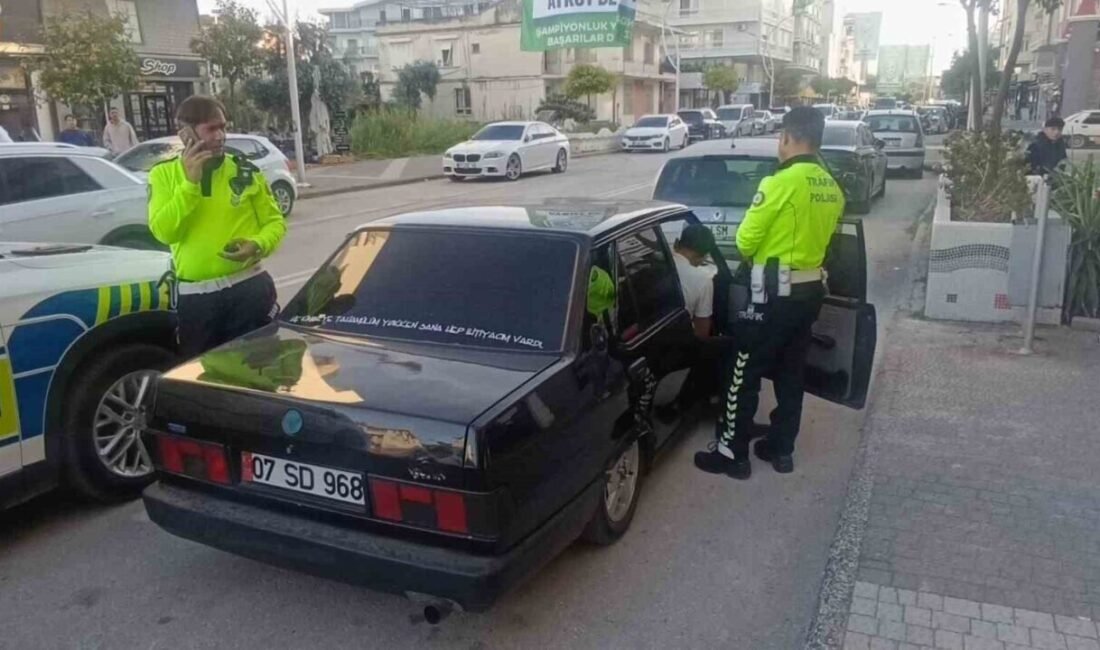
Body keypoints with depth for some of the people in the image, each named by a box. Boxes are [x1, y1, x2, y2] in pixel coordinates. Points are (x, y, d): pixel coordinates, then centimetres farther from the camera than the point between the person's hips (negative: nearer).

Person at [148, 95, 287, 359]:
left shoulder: (245, 171, 3)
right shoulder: (164, 174, 2)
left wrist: (258, 245, -15)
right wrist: (190, 183, -16)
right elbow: (164, 231, -10)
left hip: (249, 288, 0)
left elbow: (275, 221, 6)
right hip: (194, 297, 0)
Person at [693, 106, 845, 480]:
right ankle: (781, 449, 27)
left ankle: (732, 454, 10)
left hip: (774, 293, -8)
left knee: (744, 375, 3)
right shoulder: (833, 189, 6)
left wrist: (752, 260, 8)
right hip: (810, 290, 8)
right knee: (790, 374, 17)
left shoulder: (782, 182, -18)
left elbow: (745, 240, -12)